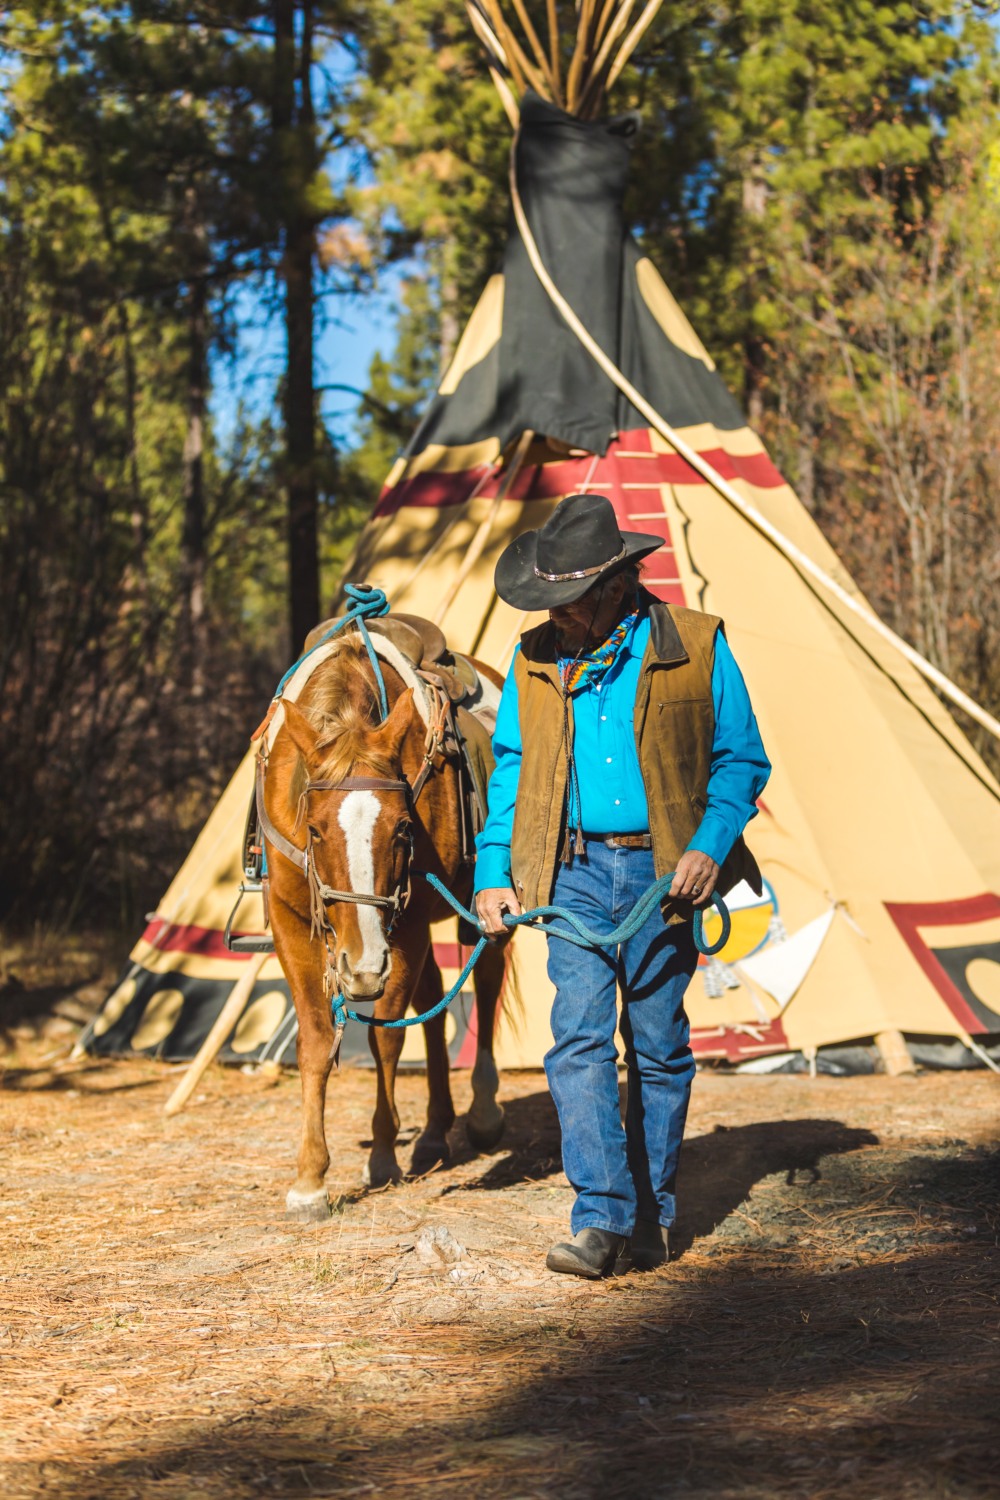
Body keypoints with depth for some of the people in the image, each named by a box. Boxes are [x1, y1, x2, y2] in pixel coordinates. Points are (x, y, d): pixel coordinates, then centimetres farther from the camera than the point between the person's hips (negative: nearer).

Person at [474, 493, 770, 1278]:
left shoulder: (697, 647, -1)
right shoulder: (534, 661, 7)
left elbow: (742, 761, 3)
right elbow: (509, 774, 12)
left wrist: (710, 845, -11)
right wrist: (493, 874, 3)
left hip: (663, 873, -1)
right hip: (574, 872, 1)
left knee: (658, 1047, 6)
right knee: (580, 1039, -11)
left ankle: (652, 1214, 20)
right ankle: (603, 1217, -11)